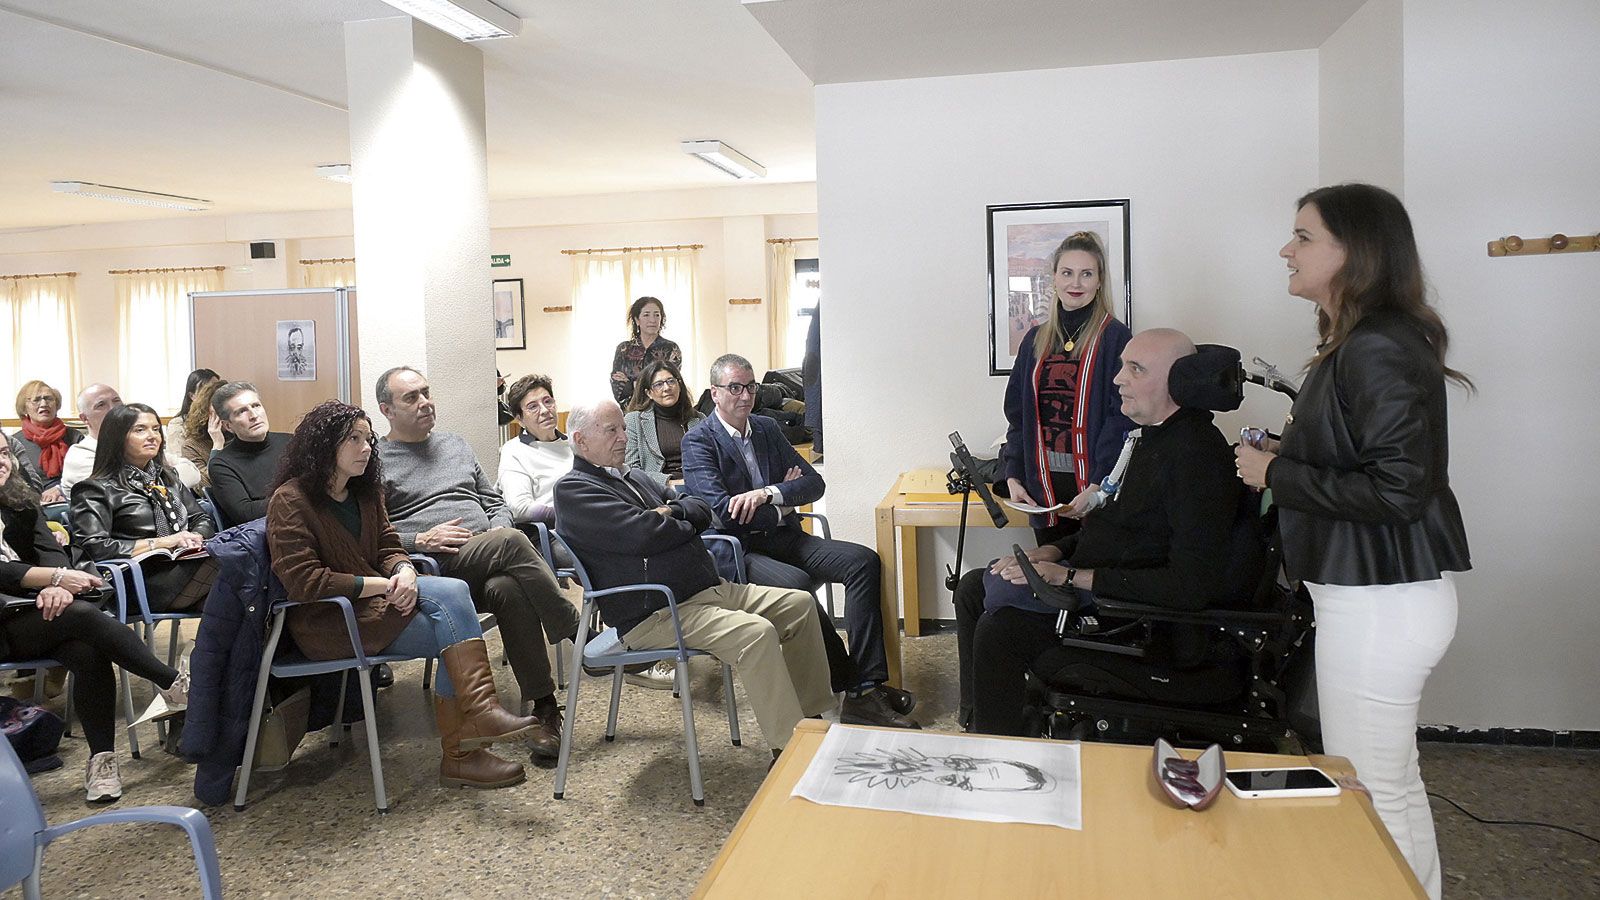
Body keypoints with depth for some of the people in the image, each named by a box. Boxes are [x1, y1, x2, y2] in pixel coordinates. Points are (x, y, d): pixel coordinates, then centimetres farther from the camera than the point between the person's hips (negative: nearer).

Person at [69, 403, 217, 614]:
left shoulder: (167, 477, 27)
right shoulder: (99, 489, 5)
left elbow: (203, 519, 25)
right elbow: (94, 547, -9)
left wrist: (195, 538, 0)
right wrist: (160, 543, -12)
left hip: (185, 563, 6)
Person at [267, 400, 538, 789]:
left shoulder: (364, 493, 15)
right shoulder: (289, 501, -9)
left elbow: (389, 548, 13)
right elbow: (302, 582, -18)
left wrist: (404, 573, -13)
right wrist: (382, 585, -19)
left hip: (373, 602, 7)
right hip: (327, 622, -7)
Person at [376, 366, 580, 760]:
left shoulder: (455, 444, 26)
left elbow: (495, 502, 27)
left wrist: (500, 529, 6)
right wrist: (420, 540, -15)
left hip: (491, 565, 4)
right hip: (435, 565, -4)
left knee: (509, 589, -33)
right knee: (512, 542, -33)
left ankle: (543, 705, -30)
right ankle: (577, 631, -21)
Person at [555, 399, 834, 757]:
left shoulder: (635, 477, 22)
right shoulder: (573, 489, -7)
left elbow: (702, 510, 16)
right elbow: (642, 534, -20)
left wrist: (670, 512, -6)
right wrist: (685, 525, -1)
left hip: (710, 588, 10)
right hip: (654, 615, -10)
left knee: (800, 604, 3)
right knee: (756, 633, -29)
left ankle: (813, 716, 13)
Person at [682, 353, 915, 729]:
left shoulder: (767, 428, 15)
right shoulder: (698, 441, -4)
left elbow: (815, 483, 7)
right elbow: (723, 513, -16)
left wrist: (768, 493, -13)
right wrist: (784, 501, -5)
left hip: (786, 538, 6)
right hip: (740, 552, -6)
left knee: (864, 561, -17)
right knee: (796, 583, -35)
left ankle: (867, 686, -22)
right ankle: (851, 685, -20)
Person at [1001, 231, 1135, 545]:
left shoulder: (1115, 337, -3)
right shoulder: (1035, 340, 12)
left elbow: (1122, 419, -10)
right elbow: (1017, 414, 13)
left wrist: (1098, 487, -18)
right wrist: (1013, 477, 1)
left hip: (1095, 485, -4)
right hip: (1043, 485, 4)